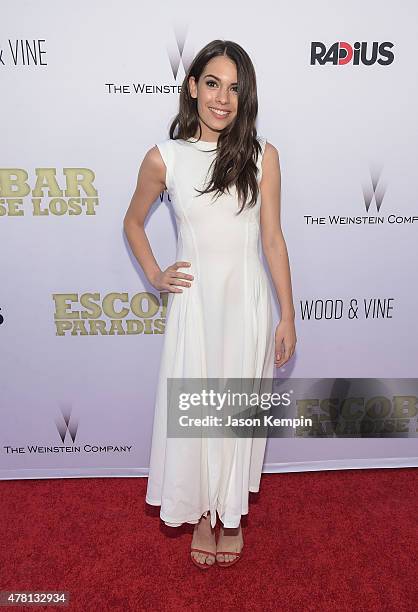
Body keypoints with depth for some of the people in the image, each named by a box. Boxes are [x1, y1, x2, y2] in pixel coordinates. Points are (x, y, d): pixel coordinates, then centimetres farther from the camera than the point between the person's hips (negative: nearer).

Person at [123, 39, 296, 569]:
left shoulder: (262, 155, -2)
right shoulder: (164, 158, -2)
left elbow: (273, 239, 0)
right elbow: (133, 223, 13)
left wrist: (287, 317, 0)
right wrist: (154, 276, 1)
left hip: (248, 303, 0)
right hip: (194, 303, 0)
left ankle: (232, 514, 39)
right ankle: (202, 514, 37)